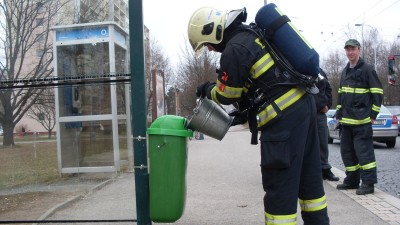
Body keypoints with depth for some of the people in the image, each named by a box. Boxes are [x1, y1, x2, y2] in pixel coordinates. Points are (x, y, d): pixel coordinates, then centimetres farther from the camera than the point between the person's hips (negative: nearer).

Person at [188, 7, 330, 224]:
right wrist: (245, 112, 21)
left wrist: (207, 89, 17)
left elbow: (226, 95, -3)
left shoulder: (234, 50, -13)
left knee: (280, 184, -2)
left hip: (284, 117, -10)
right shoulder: (253, 34, 16)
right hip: (303, 103, 10)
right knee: (308, 174, 19)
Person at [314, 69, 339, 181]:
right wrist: (321, 106, -10)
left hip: (321, 112, 7)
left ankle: (325, 169, 19)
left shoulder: (320, 71, 17)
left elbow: (328, 89, 20)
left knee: (323, 143, 9)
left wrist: (327, 104, 5)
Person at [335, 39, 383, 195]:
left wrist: (373, 115, -11)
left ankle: (368, 183, -2)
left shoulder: (367, 69, -5)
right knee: (347, 151, 11)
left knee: (364, 151, -8)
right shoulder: (345, 71, 17)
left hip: (362, 120, -8)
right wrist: (339, 115, 17)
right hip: (346, 120, 8)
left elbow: (377, 93, -7)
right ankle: (352, 180, 21)